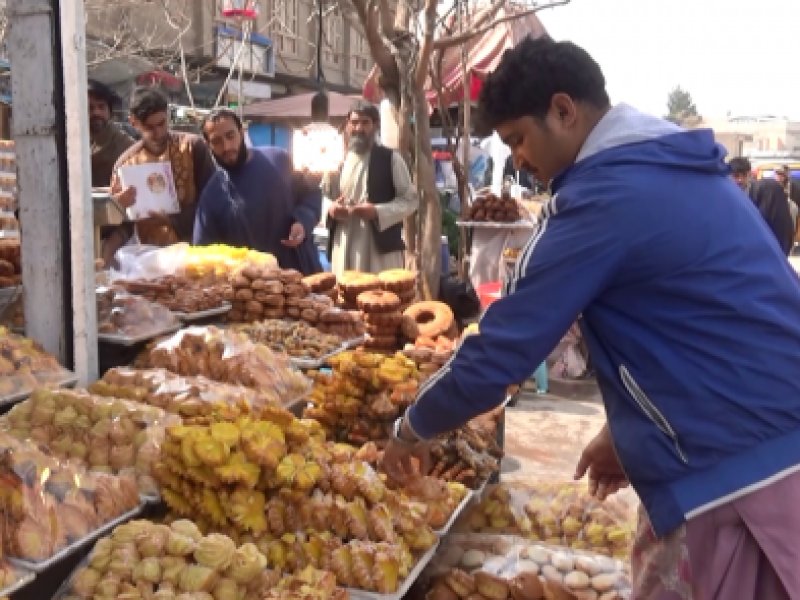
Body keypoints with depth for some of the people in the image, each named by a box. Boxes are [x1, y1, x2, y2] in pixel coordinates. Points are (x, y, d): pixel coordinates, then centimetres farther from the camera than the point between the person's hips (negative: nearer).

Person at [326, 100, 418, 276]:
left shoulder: (391, 159, 1)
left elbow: (410, 200, -1)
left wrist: (378, 211, -16)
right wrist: (330, 209, -2)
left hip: (381, 248, -4)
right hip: (343, 249, 4)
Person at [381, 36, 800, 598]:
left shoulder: (608, 193, -18)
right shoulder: (672, 166, 11)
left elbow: (501, 349, -16)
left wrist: (412, 429, 0)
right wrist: (627, 430, 19)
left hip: (738, 471, -9)